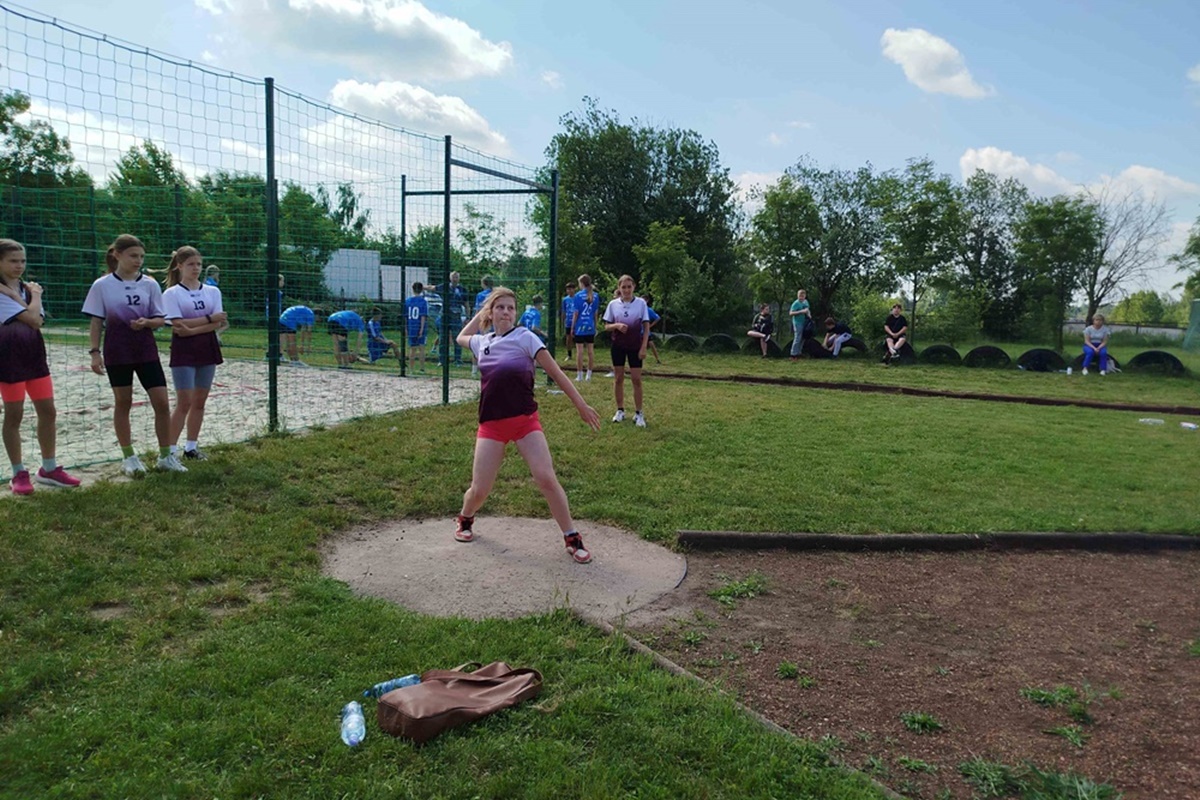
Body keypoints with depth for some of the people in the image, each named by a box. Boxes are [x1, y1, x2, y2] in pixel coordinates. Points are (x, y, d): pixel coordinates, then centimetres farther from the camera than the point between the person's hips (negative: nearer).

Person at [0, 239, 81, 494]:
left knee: (48, 411, 6)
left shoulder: (28, 288, 11)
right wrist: (35, 296, -3)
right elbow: (31, 318, -18)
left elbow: (38, 320, -6)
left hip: (34, 354, 6)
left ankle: (48, 469, 17)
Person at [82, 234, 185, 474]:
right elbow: (96, 322, 1)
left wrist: (146, 322, -16)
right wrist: (95, 352, -6)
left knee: (162, 402, -3)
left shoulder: (150, 284, 2)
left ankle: (165, 456, 10)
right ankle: (129, 458, 19)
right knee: (122, 402, 7)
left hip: (146, 350, 2)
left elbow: (160, 320, 5)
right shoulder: (102, 285, -2)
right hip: (117, 351, -2)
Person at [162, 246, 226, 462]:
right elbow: (178, 325, -14)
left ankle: (191, 446, 19)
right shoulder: (171, 293, -3)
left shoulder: (212, 291, 7)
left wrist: (192, 330, -16)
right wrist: (209, 318, -15)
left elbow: (218, 324, -3)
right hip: (183, 352, -4)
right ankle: (170, 449, 3)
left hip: (208, 350, 4)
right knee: (184, 403, -6)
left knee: (200, 401, 8)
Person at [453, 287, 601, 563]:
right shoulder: (481, 342, 8)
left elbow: (555, 373, -2)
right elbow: (461, 337, 32)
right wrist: (481, 312, 22)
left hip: (525, 420, -2)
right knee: (479, 490, 1)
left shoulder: (524, 337, -4)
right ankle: (464, 520, 35)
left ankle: (572, 539, 3)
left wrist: (581, 405, -3)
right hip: (491, 424, 3)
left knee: (546, 479, -12)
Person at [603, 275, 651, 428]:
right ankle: (620, 411, 19)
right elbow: (606, 326, 5)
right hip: (618, 345, 2)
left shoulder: (641, 303, -4)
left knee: (636, 379, -1)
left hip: (635, 346, -2)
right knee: (618, 378, 6)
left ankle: (638, 413, 7)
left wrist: (643, 347, -8)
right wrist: (617, 325, -17)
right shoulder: (613, 304, 0)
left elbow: (646, 327, -2)